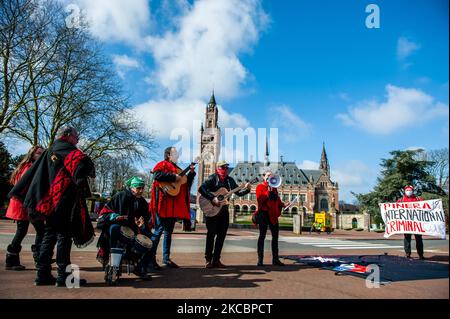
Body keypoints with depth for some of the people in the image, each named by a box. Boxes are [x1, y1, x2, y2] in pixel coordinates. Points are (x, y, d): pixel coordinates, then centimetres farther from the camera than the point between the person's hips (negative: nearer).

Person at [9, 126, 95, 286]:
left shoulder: (49, 152, 21)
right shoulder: (68, 149, -5)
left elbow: (33, 173, 21)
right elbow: (83, 162, -27)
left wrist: (18, 192, 24)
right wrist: (90, 171, -9)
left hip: (49, 201, 8)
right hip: (65, 201, -8)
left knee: (49, 236, 11)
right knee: (64, 236, -6)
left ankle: (43, 274, 14)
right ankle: (63, 276, -4)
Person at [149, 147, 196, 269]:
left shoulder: (177, 168, 24)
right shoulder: (162, 164, 0)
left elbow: (187, 183, 24)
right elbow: (157, 175, -21)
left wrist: (191, 173, 9)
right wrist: (174, 177, -20)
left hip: (174, 205, 8)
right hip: (163, 204, -8)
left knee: (169, 231, 12)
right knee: (159, 230, -6)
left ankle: (166, 258, 19)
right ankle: (151, 258, 2)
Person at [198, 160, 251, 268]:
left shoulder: (230, 180, 10)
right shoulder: (212, 178, -7)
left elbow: (238, 193, 12)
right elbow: (201, 189, -19)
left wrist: (246, 189, -7)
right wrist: (212, 198, -26)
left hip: (224, 211, 6)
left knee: (221, 235, 5)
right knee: (211, 234, -3)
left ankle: (216, 259, 14)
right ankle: (208, 259, 8)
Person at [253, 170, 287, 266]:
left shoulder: (274, 187, 19)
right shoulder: (260, 186, 2)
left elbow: (277, 200, 19)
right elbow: (260, 199, -13)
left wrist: (283, 204, 2)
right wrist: (268, 191, -15)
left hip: (273, 214, 6)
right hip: (264, 213, -6)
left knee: (275, 236, 7)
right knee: (262, 235, -4)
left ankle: (275, 259, 14)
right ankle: (260, 260, -1)